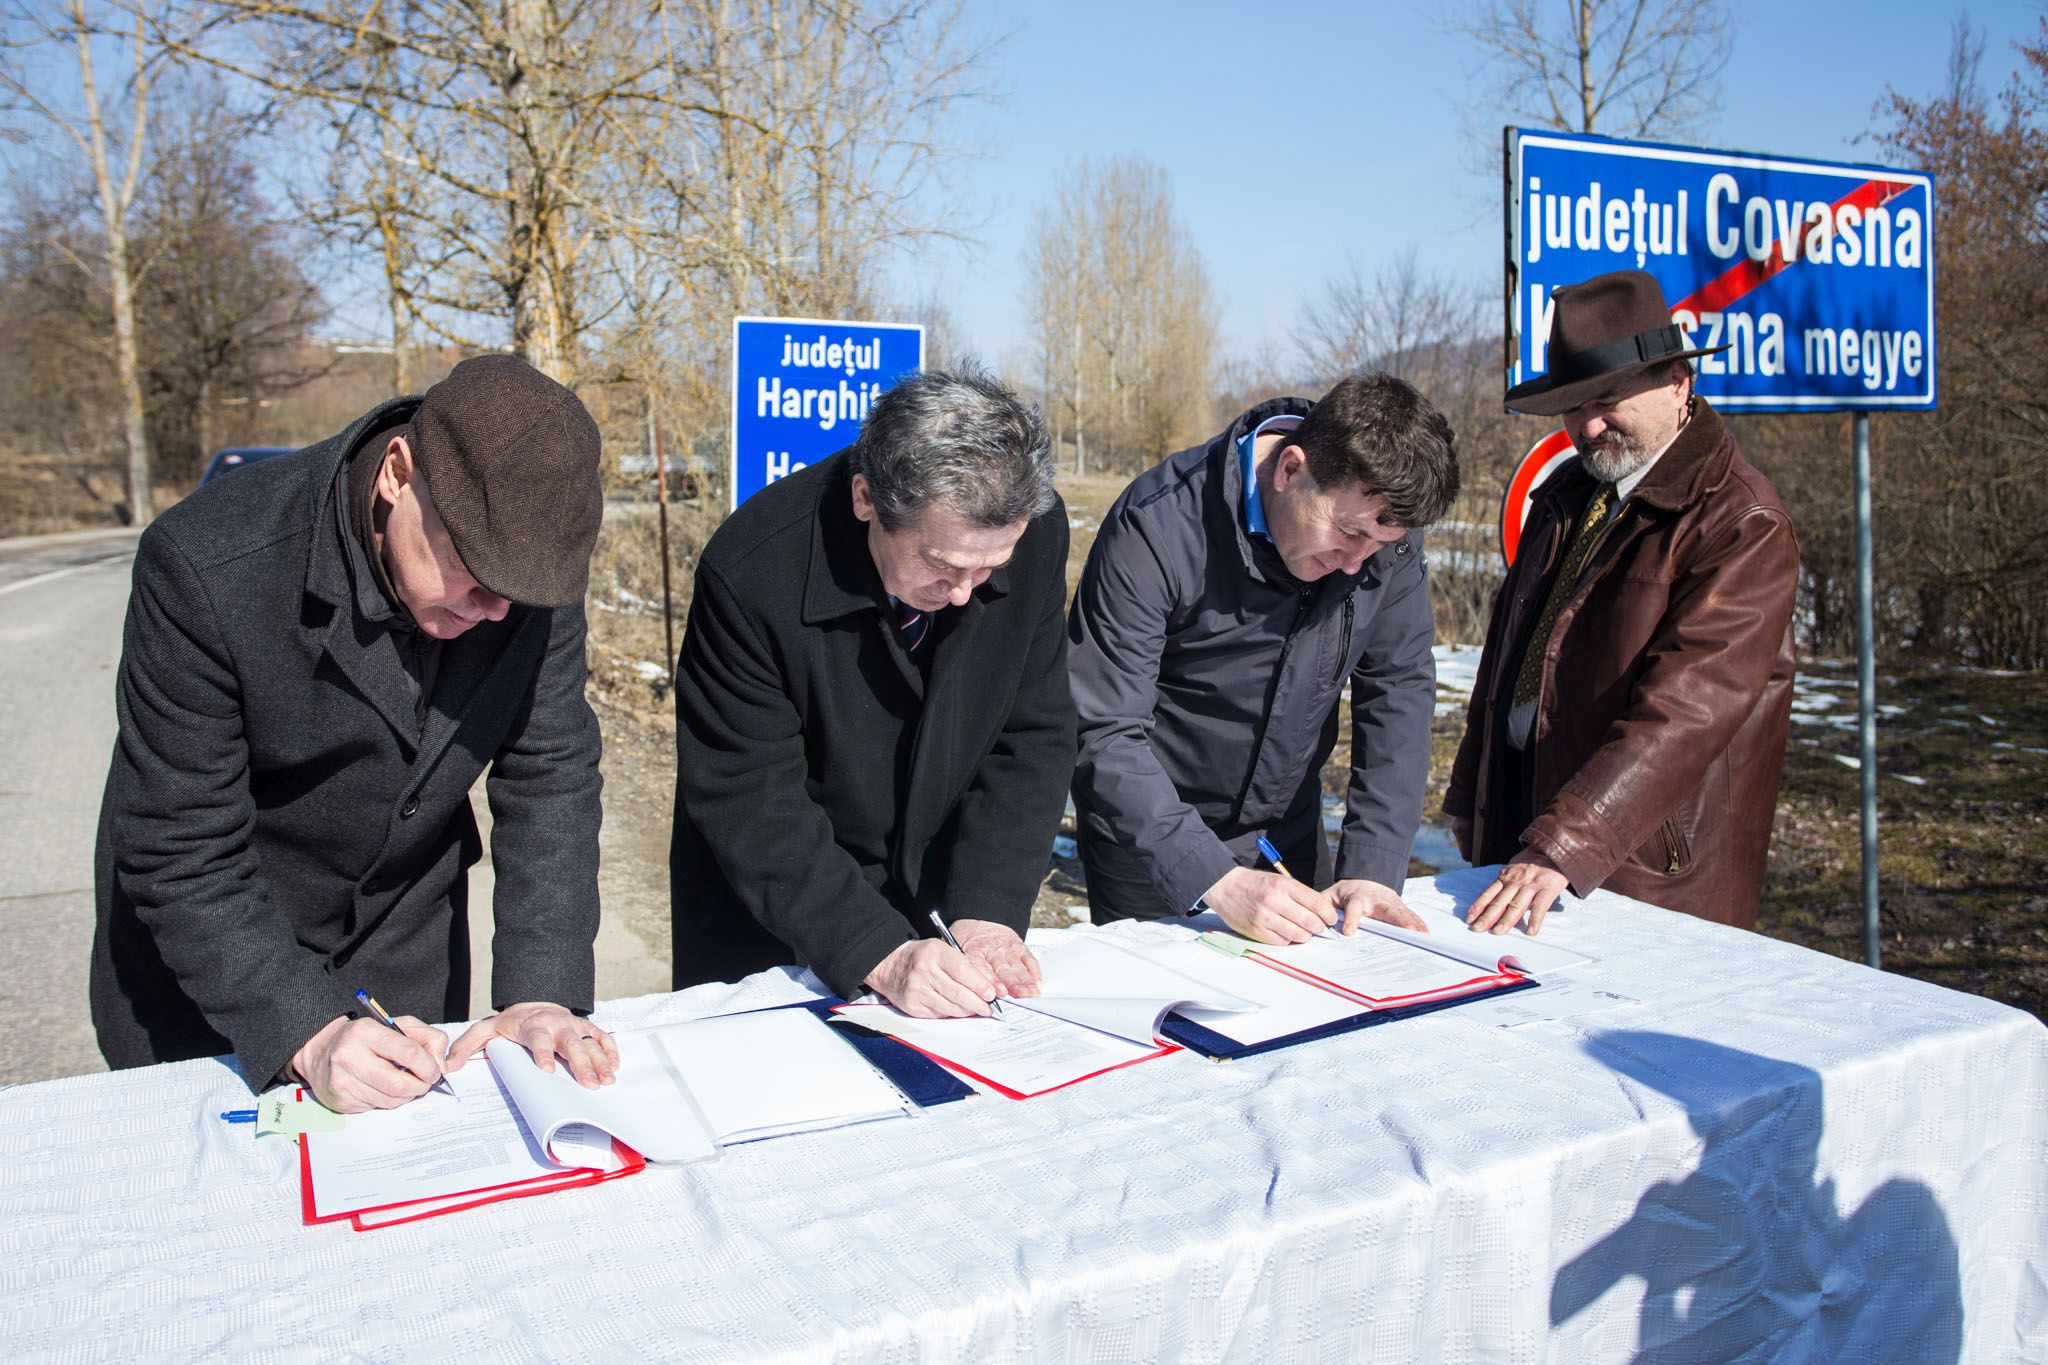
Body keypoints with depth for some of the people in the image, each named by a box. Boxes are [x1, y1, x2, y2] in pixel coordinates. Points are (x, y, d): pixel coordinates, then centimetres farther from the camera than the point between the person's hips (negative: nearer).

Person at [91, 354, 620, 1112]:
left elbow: (550, 778, -15)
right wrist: (306, 1032, -34)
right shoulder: (209, 566, -31)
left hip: (408, 948, 3)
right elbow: (181, 852, -26)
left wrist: (542, 991, -24)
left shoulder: (535, 564, -20)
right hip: (203, 958, -3)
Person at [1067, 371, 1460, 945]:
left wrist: (1373, 866, -16)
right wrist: (1216, 879, -34)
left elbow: (1399, 690, -6)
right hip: (1149, 837, -4)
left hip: (1290, 832, 5)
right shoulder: (1158, 527, -27)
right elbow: (1102, 734, -27)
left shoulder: (1383, 518, -12)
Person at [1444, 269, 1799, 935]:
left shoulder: (1743, 523, -14)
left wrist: (1563, 848, -31)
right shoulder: (1566, 494, 11)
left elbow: (1684, 712, -24)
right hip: (1514, 821, 6)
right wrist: (1469, 799, 11)